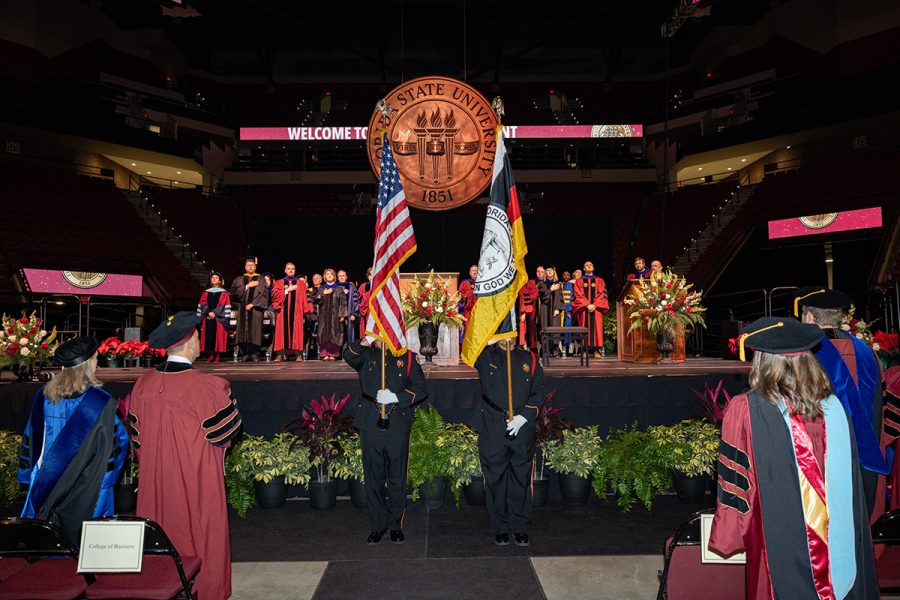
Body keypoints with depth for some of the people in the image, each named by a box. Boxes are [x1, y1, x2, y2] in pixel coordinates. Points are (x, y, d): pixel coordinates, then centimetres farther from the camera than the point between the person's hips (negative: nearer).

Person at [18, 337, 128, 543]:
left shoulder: (44, 395, -2)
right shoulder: (101, 403, -18)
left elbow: (31, 440, 7)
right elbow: (118, 440, -10)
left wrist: (31, 474, 18)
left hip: (47, 481, 5)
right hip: (85, 486, -5)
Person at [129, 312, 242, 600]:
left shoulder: (144, 382, -6)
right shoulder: (205, 386, -23)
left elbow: (137, 434, 6)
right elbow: (225, 432, -12)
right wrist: (225, 395, 3)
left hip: (154, 477, 5)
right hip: (196, 479, -5)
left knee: (161, 534, 19)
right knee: (198, 532, 11)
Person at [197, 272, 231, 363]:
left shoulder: (224, 293, 6)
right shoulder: (206, 292, 15)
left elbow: (224, 305, -3)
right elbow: (202, 304, 7)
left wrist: (215, 312, -13)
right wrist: (208, 312, -11)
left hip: (219, 318, -3)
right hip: (207, 318, 3)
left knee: (218, 335, -6)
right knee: (209, 336, -2)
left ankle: (217, 355, -3)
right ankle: (211, 355, 1)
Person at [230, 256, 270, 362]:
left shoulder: (261, 280, 12)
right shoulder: (239, 280, 17)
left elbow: (263, 294, 1)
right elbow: (234, 292, 2)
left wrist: (253, 304, -9)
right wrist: (247, 286, -6)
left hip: (256, 309, -2)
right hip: (243, 309, 2)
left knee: (255, 331, -8)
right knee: (243, 331, -5)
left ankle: (255, 354, -7)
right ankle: (246, 353, -2)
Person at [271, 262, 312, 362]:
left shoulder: (301, 283, 14)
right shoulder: (279, 283, 15)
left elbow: (305, 298, 7)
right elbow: (275, 295, 0)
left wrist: (305, 313, -2)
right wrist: (287, 290, -8)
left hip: (296, 311, 0)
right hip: (283, 311, 0)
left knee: (297, 330, -7)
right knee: (282, 331, -6)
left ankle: (298, 354, -9)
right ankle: (280, 354, -7)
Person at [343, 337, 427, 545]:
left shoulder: (406, 357, 7)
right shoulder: (367, 355, 10)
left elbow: (421, 389, 2)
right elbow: (349, 356, -13)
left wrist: (396, 397, -12)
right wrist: (365, 341, -29)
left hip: (397, 426, -1)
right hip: (370, 425, 1)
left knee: (397, 479, 7)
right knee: (374, 479, 8)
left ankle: (395, 525, 21)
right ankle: (377, 526, 21)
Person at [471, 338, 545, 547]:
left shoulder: (530, 359, 7)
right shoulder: (485, 356, 5)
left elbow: (539, 392, 4)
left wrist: (524, 417, -8)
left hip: (523, 428, 1)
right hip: (492, 428, -1)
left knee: (521, 478, 8)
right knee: (495, 478, 6)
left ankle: (520, 527, 22)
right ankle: (500, 528, 21)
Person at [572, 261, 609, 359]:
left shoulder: (599, 281, 14)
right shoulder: (579, 281, 12)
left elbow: (602, 294, 5)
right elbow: (578, 295, 2)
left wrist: (594, 305, -10)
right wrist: (587, 305, -11)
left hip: (596, 308, 0)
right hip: (583, 308, 0)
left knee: (596, 327, -6)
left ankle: (596, 350, -7)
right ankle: (585, 350, -4)